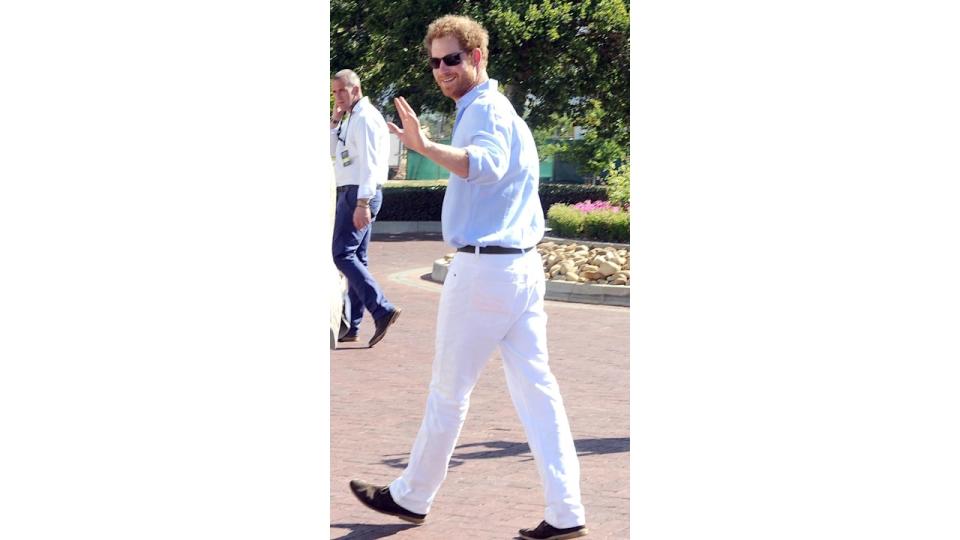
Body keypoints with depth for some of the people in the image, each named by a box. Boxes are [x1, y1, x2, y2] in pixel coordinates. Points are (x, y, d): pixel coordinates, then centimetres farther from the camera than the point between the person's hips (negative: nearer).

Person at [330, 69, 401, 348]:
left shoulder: (365, 118, -12)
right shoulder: (351, 119, 18)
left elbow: (369, 163, -20)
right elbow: (332, 151, 22)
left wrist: (362, 203, -26)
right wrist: (335, 120, 8)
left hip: (359, 194, -10)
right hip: (351, 194, 10)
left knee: (343, 255, -14)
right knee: (356, 257, 10)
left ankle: (382, 310, -20)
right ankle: (352, 326, 13)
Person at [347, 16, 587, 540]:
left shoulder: (485, 110, -13)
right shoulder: (497, 108, 20)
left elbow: (485, 165, -35)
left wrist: (425, 147, -47)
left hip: (482, 269, -10)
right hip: (523, 265, 10)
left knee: (448, 392, 4)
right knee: (535, 388, 5)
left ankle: (412, 497, 18)